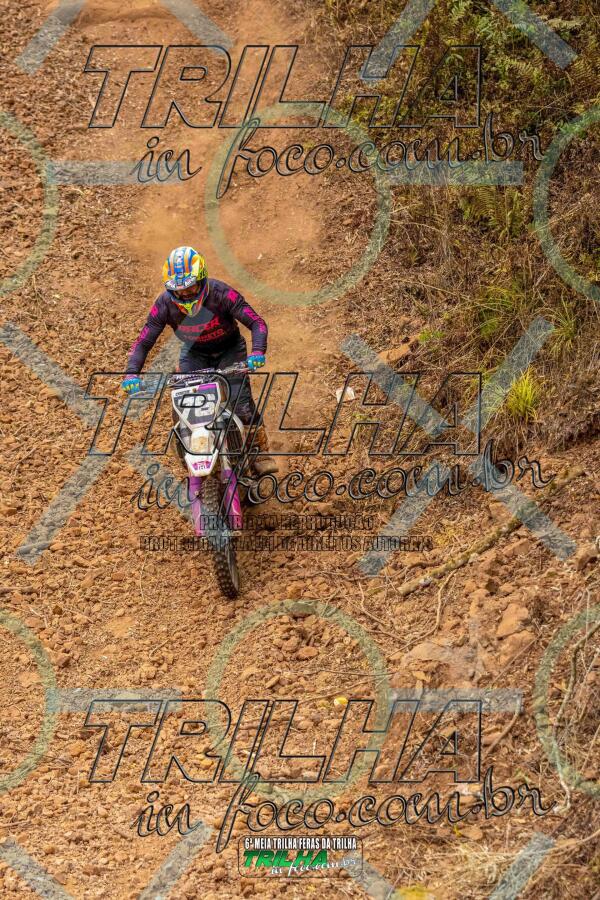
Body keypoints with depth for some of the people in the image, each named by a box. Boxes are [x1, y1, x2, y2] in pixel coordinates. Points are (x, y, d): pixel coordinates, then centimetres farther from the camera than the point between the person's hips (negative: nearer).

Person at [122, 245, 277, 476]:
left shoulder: (220, 293, -29)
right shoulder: (164, 304, -23)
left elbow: (256, 322, -30)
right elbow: (143, 341, -18)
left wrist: (257, 351, -48)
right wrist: (132, 373, -34)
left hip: (229, 350, -2)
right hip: (194, 353, 2)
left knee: (240, 400, -21)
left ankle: (260, 450, -1)